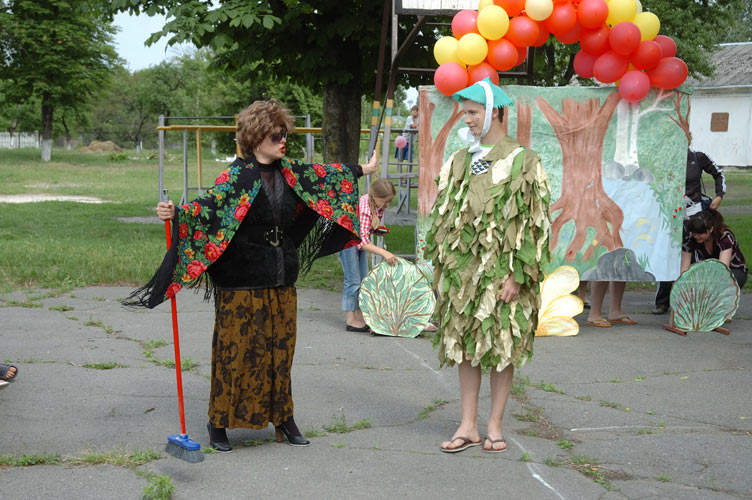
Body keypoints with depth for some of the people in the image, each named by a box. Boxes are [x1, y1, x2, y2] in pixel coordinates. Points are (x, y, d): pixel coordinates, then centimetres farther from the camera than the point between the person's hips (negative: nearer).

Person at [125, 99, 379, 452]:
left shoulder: (288, 172, 9)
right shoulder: (238, 175, -10)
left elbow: (320, 176, 24)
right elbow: (208, 204, -21)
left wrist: (362, 170, 36)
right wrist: (175, 213, -40)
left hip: (280, 280, 6)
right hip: (241, 281, -6)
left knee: (280, 347, 12)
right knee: (236, 348, -1)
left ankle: (282, 417, 23)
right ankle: (219, 423, 10)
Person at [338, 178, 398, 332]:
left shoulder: (379, 205, -10)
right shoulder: (363, 207, -35)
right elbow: (362, 241, -41)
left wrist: (378, 229, -5)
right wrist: (384, 253, -47)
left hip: (360, 242, 8)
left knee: (363, 281, 9)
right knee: (353, 281, -9)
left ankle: (360, 316, 17)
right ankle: (351, 320, -4)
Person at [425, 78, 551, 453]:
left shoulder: (522, 161, -4)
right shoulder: (458, 162, 11)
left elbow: (532, 221, -7)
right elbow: (443, 216, 15)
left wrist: (517, 274, -13)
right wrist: (442, 266, 8)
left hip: (501, 271, -4)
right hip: (462, 270, 5)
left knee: (502, 347, 2)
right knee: (464, 345, 6)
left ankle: (494, 425, 13)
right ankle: (468, 426, 14)